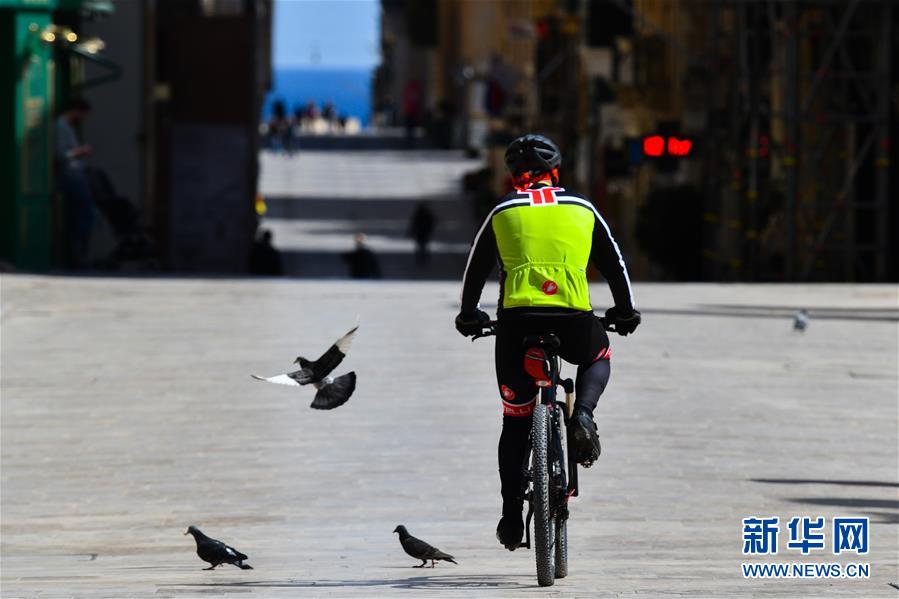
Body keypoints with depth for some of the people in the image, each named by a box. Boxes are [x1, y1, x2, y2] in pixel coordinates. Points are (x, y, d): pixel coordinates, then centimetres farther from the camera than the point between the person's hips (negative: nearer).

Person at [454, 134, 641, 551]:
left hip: (517, 318, 0)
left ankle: (511, 516, 8)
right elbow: (614, 263, 25)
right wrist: (625, 313, 39)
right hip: (573, 320, 0)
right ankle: (582, 418, 3)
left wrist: (469, 316, 39)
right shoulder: (582, 208, 17)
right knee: (598, 358, 34)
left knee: (516, 419, 14)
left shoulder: (503, 212, 16)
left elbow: (476, 269, 24)